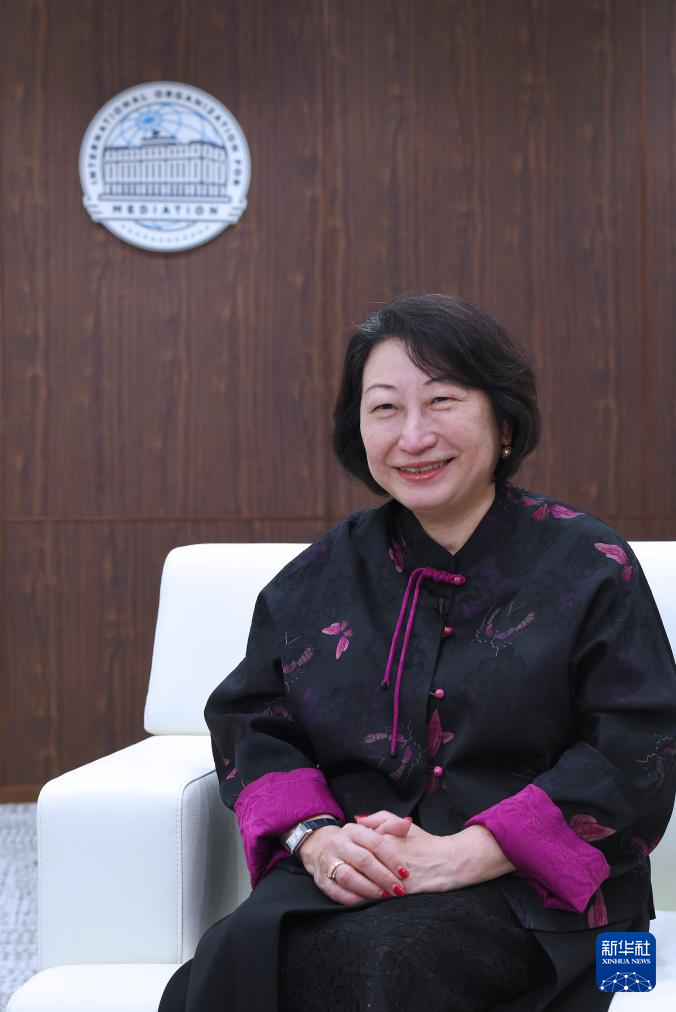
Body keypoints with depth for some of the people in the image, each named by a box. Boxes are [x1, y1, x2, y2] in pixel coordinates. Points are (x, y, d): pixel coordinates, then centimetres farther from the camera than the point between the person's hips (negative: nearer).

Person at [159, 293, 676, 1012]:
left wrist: (464, 854, -17)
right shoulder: (322, 575, 14)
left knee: (387, 954, -35)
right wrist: (314, 837, -10)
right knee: (242, 949, -31)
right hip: (348, 871, 3)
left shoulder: (588, 566, 2)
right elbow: (248, 724, 12)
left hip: (526, 885, -2)